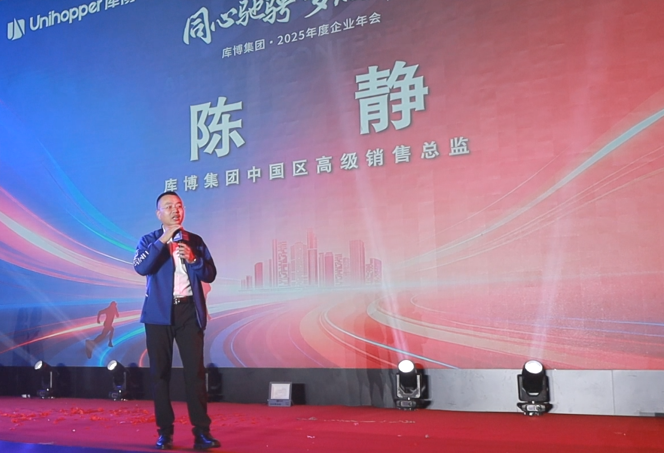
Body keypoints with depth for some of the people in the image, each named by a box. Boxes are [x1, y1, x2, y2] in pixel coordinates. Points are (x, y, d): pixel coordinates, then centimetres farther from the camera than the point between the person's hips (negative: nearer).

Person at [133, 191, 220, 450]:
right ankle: (164, 432, 13)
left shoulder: (195, 241, 11)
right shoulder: (149, 241, 5)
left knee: (195, 370, -4)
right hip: (160, 313, -1)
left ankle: (202, 431, 0)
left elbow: (210, 275, 6)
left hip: (189, 311, 1)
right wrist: (164, 239, -17)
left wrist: (193, 258, -11)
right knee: (160, 372, 4)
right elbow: (141, 268, -15)